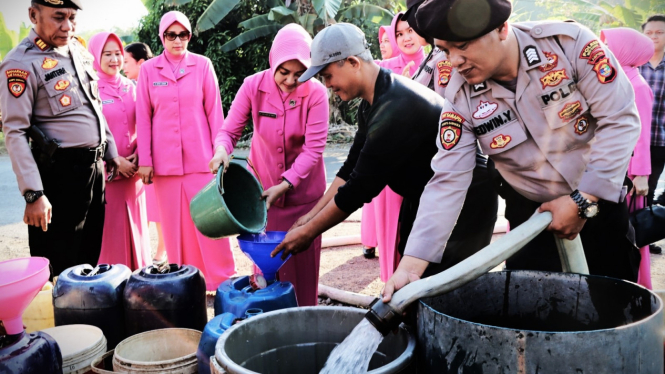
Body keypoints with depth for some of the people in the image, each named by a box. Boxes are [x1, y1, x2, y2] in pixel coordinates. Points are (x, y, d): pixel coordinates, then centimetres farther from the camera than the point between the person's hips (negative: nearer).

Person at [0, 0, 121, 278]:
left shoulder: (79, 50, 8)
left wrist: (110, 150, 20)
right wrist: (34, 194, -22)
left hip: (95, 165, 7)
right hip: (61, 172, -7)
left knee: (90, 253, 18)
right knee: (59, 266, 3)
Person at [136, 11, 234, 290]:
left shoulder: (202, 65, 3)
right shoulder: (148, 69, 5)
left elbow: (214, 111, 3)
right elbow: (143, 117, 4)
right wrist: (144, 160, 1)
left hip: (200, 157, -1)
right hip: (164, 159, 1)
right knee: (173, 222, 6)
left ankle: (223, 280, 9)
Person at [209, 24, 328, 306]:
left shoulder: (316, 93, -17)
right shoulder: (253, 86, -13)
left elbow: (314, 148, -19)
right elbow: (230, 130, -8)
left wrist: (284, 185, -27)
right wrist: (222, 150, -31)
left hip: (302, 188, -1)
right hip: (262, 184, 1)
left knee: (303, 258, 6)